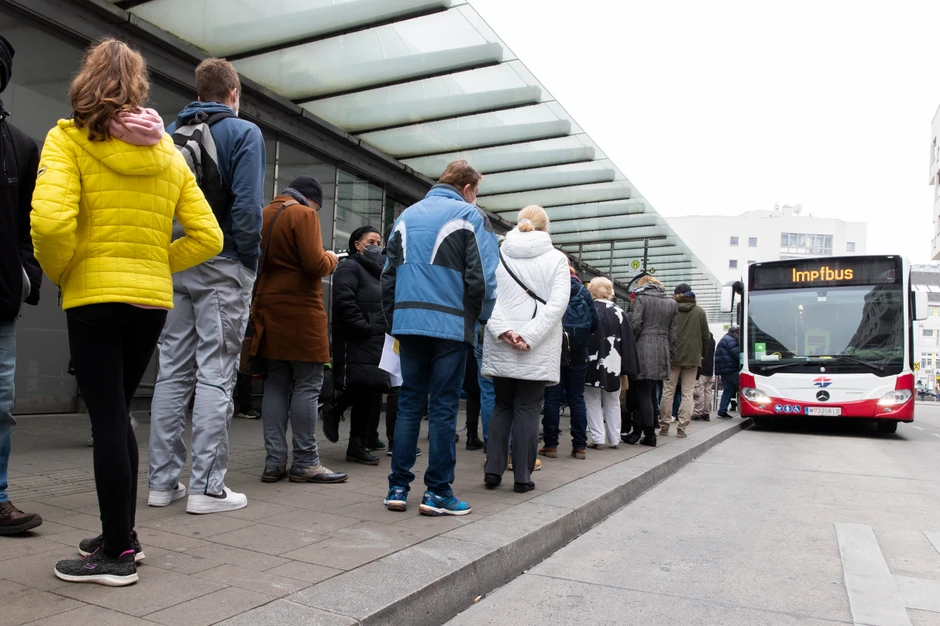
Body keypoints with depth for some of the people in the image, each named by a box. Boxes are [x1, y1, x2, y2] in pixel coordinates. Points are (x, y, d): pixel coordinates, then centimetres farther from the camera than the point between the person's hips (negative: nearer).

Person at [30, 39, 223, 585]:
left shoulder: (69, 139, -5)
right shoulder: (170, 154, 9)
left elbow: (50, 221, -20)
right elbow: (208, 237, 4)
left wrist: (60, 272, -1)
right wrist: (156, 266, 13)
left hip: (94, 296, -5)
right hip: (154, 300, 5)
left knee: (108, 420, 1)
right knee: (117, 415, 17)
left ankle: (118, 554, 10)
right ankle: (121, 534, 25)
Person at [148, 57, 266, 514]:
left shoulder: (170, 132, 13)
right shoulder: (243, 133, -2)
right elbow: (247, 206, -14)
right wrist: (250, 261, -6)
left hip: (173, 266, 5)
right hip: (222, 268, -5)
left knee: (172, 372, 10)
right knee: (215, 374, -2)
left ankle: (163, 481, 15)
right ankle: (207, 486, 1)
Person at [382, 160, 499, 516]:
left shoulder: (407, 215, 16)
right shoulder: (469, 216, 0)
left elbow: (389, 275, 15)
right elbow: (482, 277, -9)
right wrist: (481, 317, 6)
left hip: (408, 322, 5)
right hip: (450, 324, -5)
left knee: (409, 403, 10)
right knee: (444, 407, 1)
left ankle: (398, 487, 12)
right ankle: (437, 492, 6)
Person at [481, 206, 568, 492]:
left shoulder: (497, 255, 7)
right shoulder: (556, 258, 2)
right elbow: (558, 302, -10)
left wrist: (503, 331, -11)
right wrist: (530, 336, -14)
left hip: (500, 347, 2)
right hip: (539, 350, -2)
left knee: (502, 406, 14)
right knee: (527, 410, 4)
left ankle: (493, 470, 11)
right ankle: (522, 477, 6)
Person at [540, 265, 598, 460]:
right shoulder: (584, 292, 2)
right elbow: (595, 323, 2)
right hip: (578, 353, 3)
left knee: (552, 398, 4)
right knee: (577, 398, 9)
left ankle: (551, 445, 5)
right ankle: (580, 446, 11)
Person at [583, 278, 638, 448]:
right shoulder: (619, 312, 3)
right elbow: (628, 342, 2)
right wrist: (626, 369, 5)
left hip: (591, 365, -2)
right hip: (612, 365, 2)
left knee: (593, 402, 7)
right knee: (613, 403, 14)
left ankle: (598, 438, 0)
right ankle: (614, 439, 15)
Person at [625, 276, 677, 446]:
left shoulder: (641, 298, -2)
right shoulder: (672, 303, 14)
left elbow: (635, 325, -11)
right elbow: (673, 332, 12)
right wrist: (670, 354, 16)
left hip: (644, 350, -5)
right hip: (662, 352, 5)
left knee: (644, 393, 0)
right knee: (648, 393, 10)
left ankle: (650, 435, 1)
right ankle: (637, 432, 12)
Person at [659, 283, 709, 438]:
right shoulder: (700, 311, 2)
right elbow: (706, 336, 4)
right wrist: (701, 354, 15)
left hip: (673, 356, -1)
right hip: (693, 357, 1)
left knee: (668, 391, 6)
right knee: (687, 392, 5)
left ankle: (664, 425, 7)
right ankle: (682, 427, 2)